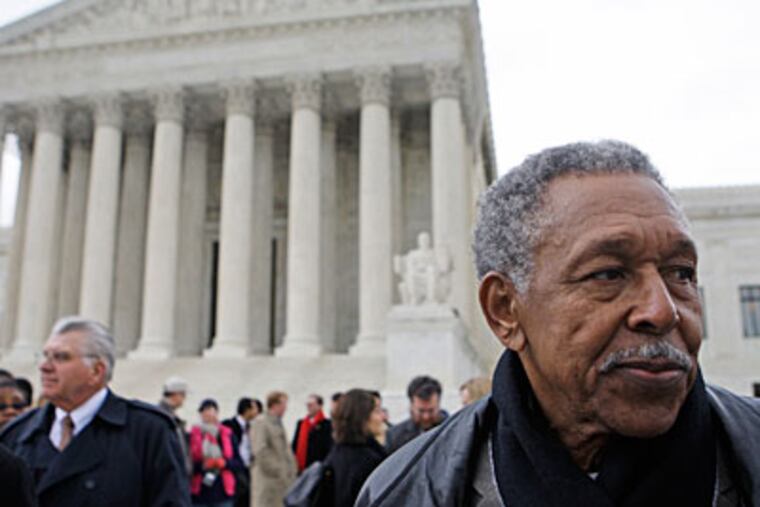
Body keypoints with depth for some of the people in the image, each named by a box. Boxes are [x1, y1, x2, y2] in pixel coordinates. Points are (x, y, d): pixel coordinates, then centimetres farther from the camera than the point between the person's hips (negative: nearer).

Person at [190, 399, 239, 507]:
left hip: (223, 493, 1)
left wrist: (225, 463, -10)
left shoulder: (227, 434, 6)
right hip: (200, 493, -1)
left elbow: (238, 462, 8)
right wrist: (202, 465, -17)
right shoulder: (193, 435, 0)